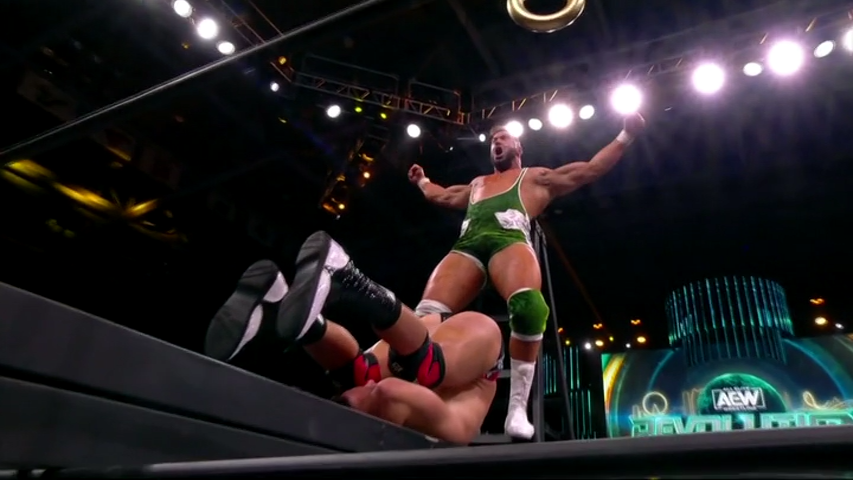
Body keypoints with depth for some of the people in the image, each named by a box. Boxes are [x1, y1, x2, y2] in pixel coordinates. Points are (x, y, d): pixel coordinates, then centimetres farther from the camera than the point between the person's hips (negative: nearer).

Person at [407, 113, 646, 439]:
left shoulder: (536, 177, 32)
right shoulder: (476, 184, 43)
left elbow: (591, 169, 31)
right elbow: (442, 196, 59)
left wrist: (626, 136, 28)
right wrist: (421, 181, 71)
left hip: (510, 241, -4)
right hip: (467, 247, 4)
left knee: (529, 306, -38)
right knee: (426, 317, -22)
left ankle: (518, 407, -32)